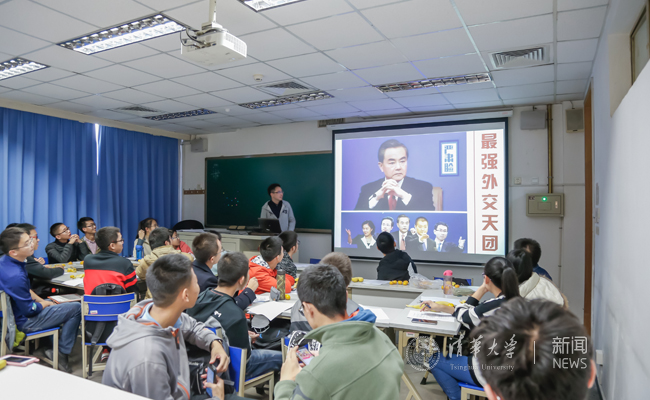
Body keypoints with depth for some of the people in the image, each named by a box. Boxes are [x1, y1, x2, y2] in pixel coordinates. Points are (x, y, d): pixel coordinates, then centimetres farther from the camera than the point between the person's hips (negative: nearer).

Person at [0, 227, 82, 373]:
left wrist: (42, 300, 4)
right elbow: (29, 310, -24)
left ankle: (56, 349, 23)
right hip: (24, 321, -10)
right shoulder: (15, 276, -35)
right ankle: (61, 355, 3)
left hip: (16, 310, 10)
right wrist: (43, 304, -5)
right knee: (76, 308, -8)